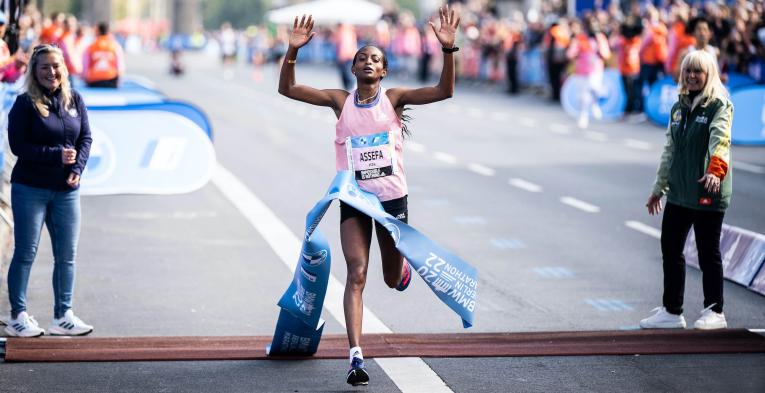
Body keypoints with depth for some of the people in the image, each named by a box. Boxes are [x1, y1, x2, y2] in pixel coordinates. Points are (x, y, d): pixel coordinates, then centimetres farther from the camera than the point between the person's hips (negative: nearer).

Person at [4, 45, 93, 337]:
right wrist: (57, 155, -17)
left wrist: (77, 168, -8)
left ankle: (63, 315, 17)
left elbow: (86, 137, 8)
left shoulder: (74, 100, 6)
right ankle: (18, 317, 8)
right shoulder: (25, 104, -7)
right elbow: (18, 146, -11)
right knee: (26, 253, 1)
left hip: (67, 190, 5)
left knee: (66, 255, 7)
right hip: (30, 189, -4)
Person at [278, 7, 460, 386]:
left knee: (392, 279, 15)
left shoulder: (394, 98, -3)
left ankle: (401, 266, 54)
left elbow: (444, 91, -15)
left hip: (392, 198, 0)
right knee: (356, 274, -14)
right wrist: (293, 50, -19)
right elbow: (287, 89, -5)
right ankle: (356, 357, -18)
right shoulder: (340, 101, 0)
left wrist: (448, 49, -27)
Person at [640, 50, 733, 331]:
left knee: (708, 253, 1)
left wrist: (715, 170, -43)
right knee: (670, 249, 10)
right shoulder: (679, 107, 15)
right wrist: (658, 188, 21)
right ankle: (671, 312, 21)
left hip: (708, 193, -7)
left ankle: (714, 312, 13)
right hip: (678, 192, 7)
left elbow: (720, 140, -25)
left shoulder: (720, 105, -7)